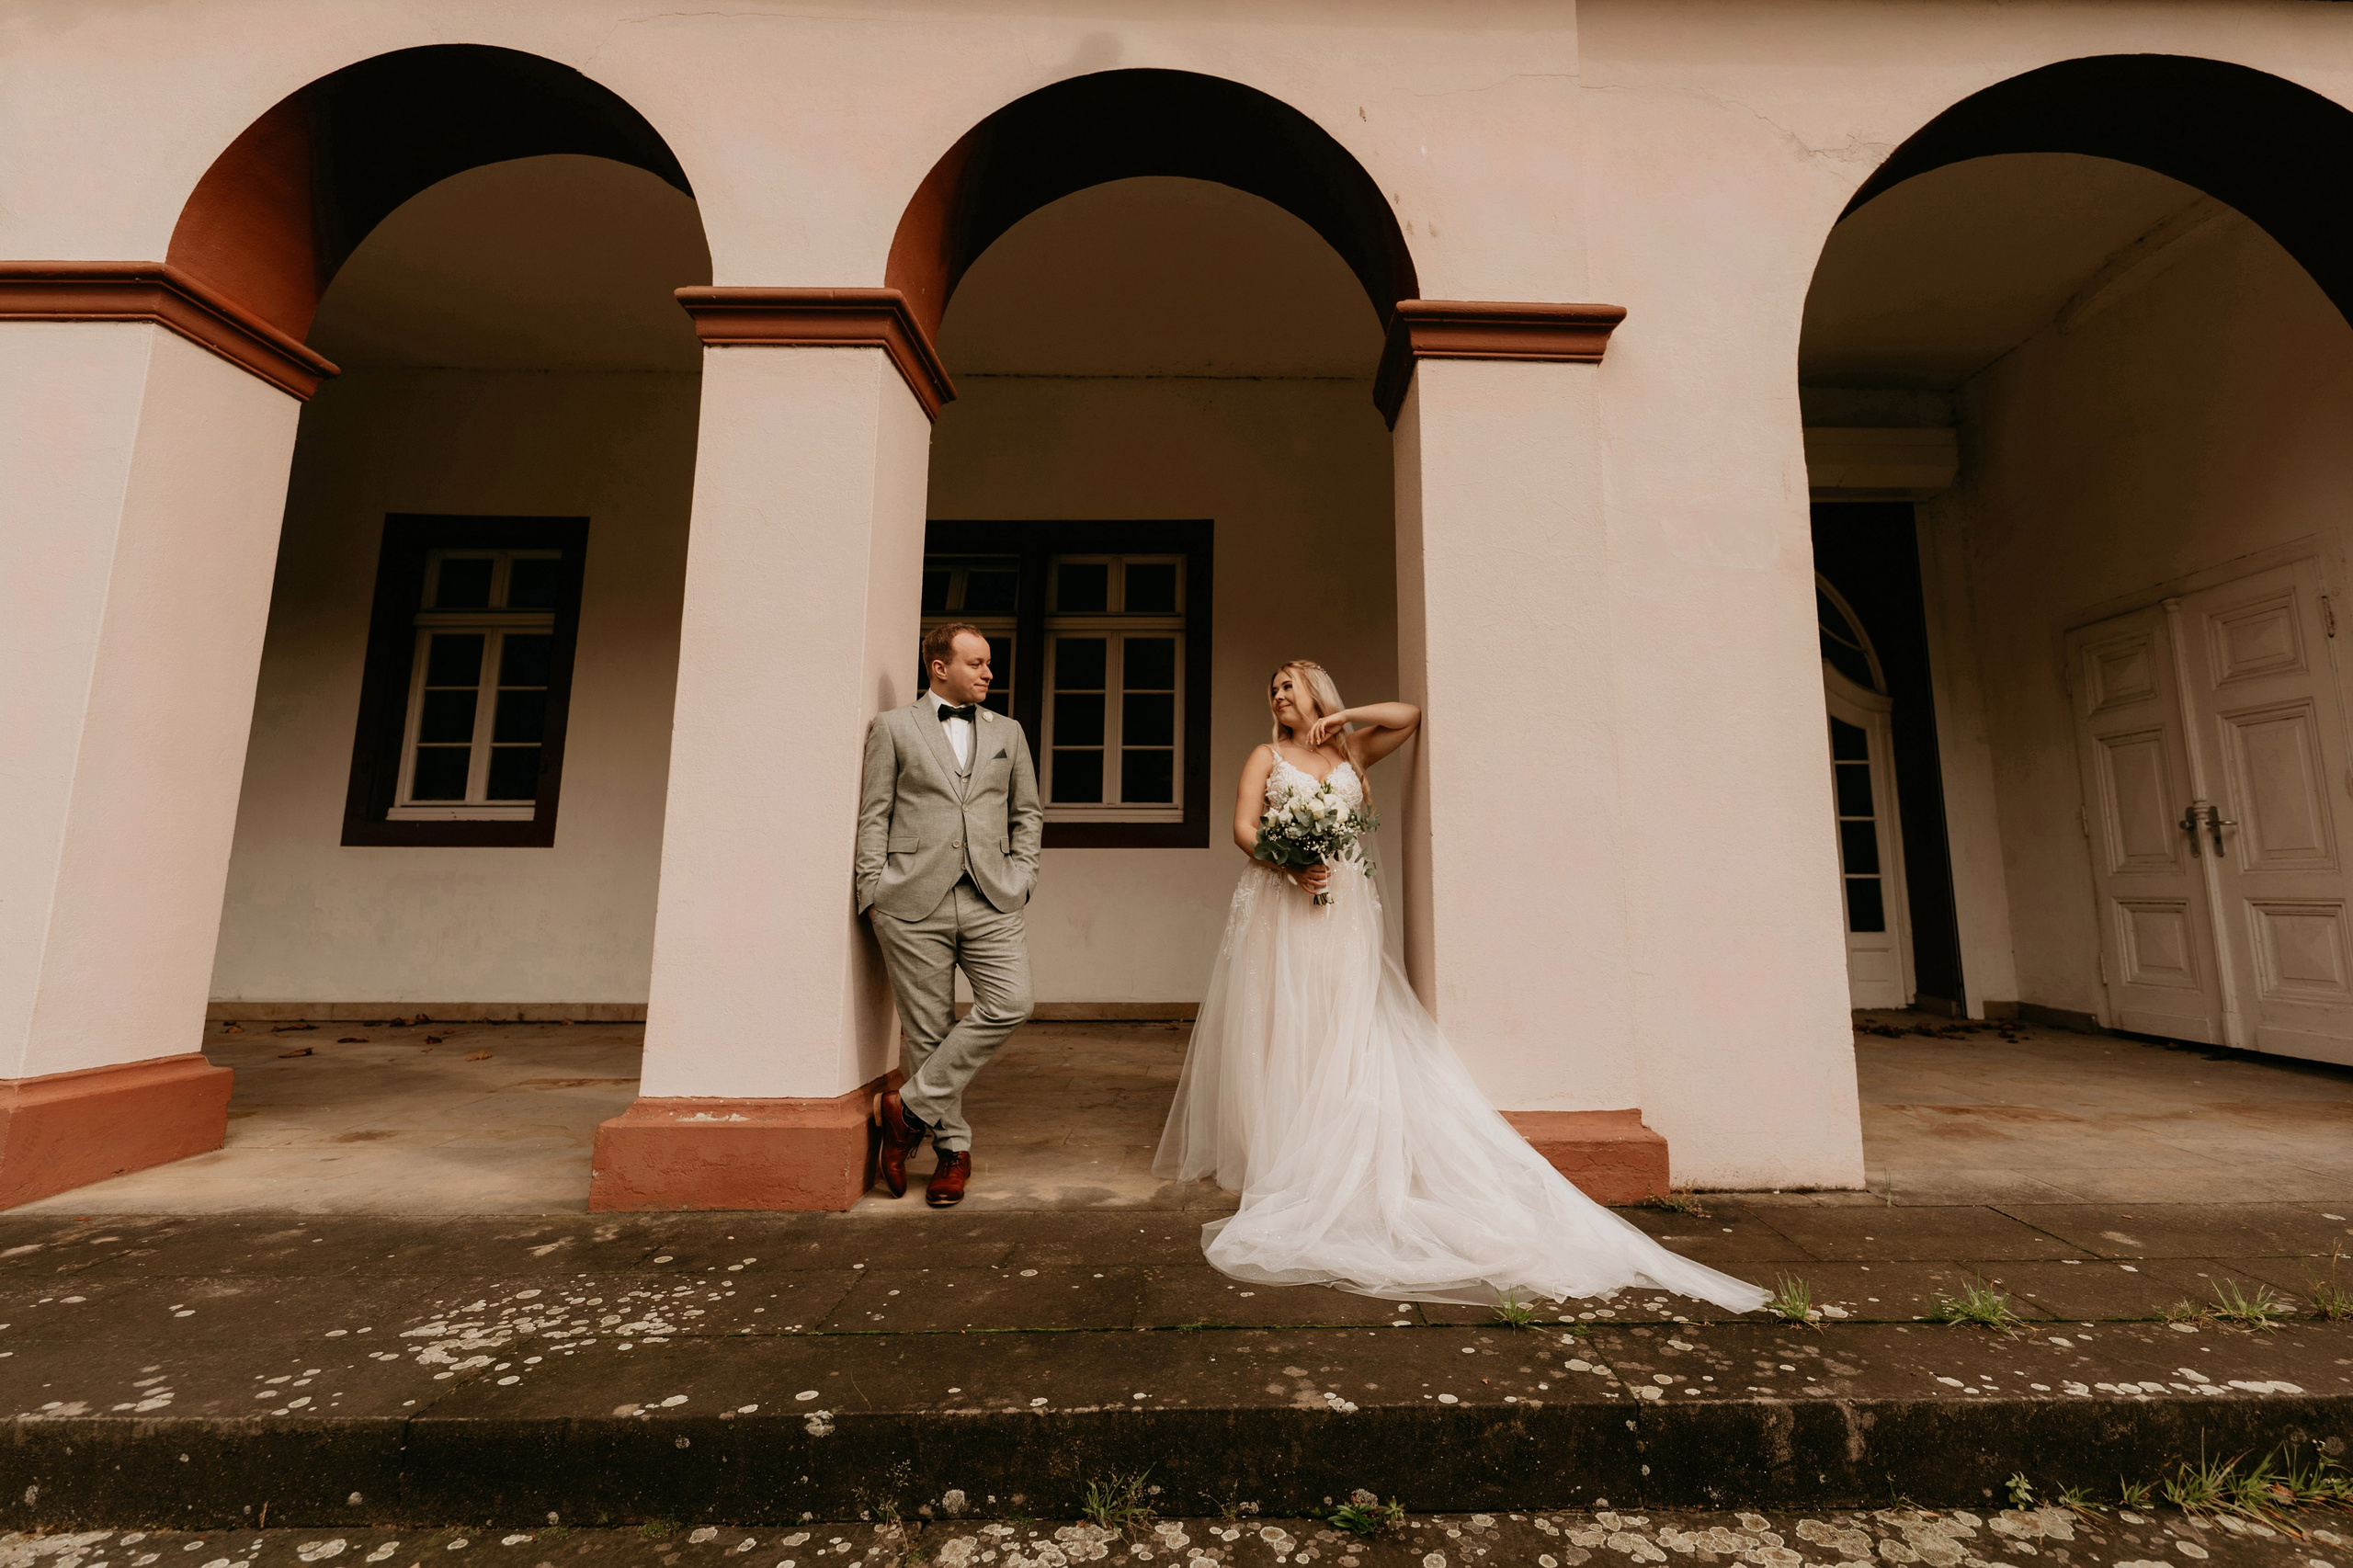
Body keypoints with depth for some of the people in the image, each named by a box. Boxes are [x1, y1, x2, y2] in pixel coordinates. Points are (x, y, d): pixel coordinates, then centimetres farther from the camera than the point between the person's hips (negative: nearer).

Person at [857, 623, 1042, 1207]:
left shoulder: (1008, 733, 18)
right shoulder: (893, 727, 9)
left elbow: (1028, 813, 19)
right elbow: (873, 816, 5)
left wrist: (1020, 879, 7)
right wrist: (874, 893, -3)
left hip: (991, 902, 3)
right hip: (915, 902, -2)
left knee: (1009, 1004, -14)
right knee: (927, 1030, 2)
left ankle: (910, 1106, 3)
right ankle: (952, 1149, 19)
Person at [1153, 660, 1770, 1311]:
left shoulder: (1352, 751, 16)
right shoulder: (1267, 757, 13)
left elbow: (1409, 715, 7)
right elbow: (1244, 827, 1)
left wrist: (1341, 718, 1)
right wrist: (1289, 862, -16)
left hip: (1346, 912, 0)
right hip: (1279, 908, 0)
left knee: (1343, 1032, -5)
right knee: (1279, 1029, -4)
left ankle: (1329, 1160, -1)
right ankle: (1270, 1154, 2)